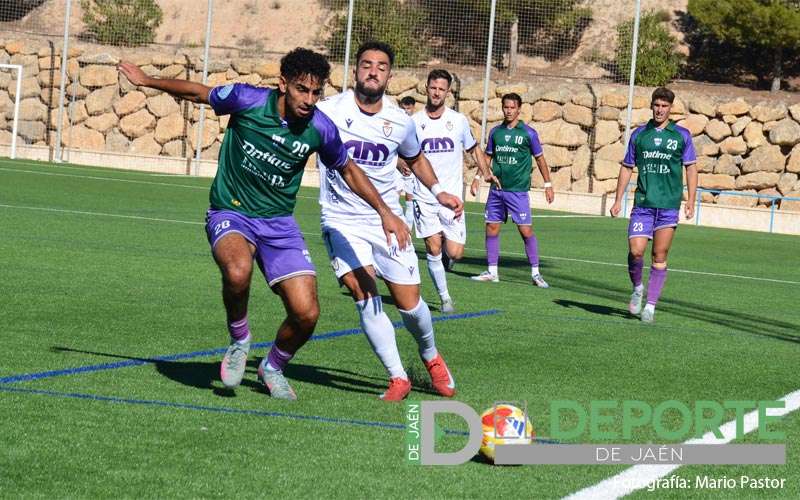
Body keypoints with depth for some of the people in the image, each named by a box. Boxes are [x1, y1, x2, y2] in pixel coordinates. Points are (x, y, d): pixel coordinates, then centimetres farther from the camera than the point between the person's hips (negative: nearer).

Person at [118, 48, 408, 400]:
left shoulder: (320, 129, -9)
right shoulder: (248, 100, -16)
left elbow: (347, 170, 11)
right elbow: (198, 93, 4)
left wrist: (384, 212, 7)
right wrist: (147, 81, 11)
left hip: (278, 223, 3)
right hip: (230, 213, -3)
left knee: (306, 314, -9)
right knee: (238, 271, -37)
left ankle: (273, 368, 23)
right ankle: (239, 341, -6)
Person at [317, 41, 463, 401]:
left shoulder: (400, 122, 1)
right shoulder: (329, 111, -10)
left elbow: (415, 159, 21)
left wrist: (437, 191, 9)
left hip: (387, 222, 2)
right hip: (342, 222, -2)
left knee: (409, 304, 2)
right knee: (364, 293, -21)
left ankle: (430, 356, 34)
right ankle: (397, 377, -9)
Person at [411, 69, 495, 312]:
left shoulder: (458, 120, 2)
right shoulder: (414, 122, 0)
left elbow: (473, 148, 18)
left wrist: (484, 171, 7)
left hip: (452, 197, 0)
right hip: (424, 198, 0)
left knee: (454, 253, -7)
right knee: (433, 249, -5)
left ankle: (447, 255, 29)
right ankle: (445, 297, 11)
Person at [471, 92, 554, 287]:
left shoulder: (528, 133, -3)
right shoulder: (496, 132, 8)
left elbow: (540, 159, 3)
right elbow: (488, 156, 18)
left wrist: (548, 185, 2)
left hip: (518, 190, -4)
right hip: (496, 189, 4)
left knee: (526, 230, -7)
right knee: (491, 228, 4)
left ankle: (535, 273, 1)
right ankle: (492, 272, 13)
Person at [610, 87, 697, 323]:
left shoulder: (681, 135, 4)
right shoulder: (639, 134, 8)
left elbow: (691, 168, 4)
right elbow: (627, 167, 13)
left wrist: (690, 202, -4)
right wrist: (618, 200, 9)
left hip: (669, 205, -1)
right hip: (643, 203, 1)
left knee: (659, 257, 0)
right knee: (636, 250, -11)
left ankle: (650, 306, 6)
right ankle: (637, 288, 16)